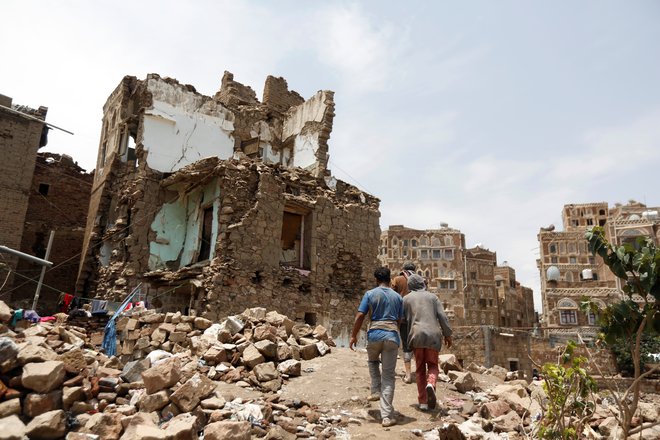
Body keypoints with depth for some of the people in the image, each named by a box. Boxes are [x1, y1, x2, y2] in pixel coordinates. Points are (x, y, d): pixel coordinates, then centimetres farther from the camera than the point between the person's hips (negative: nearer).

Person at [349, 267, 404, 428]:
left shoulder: (370, 294, 2)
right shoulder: (397, 297, 9)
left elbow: (360, 316, -3)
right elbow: (399, 321, 13)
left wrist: (353, 336, 6)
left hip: (375, 334, -1)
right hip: (392, 336, 1)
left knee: (373, 361, 32)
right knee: (388, 376, 5)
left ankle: (376, 391, 20)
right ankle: (387, 416, 3)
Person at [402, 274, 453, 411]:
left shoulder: (406, 299, 10)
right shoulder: (432, 296, 11)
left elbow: (403, 321, 6)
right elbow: (442, 317, 3)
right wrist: (447, 335, 8)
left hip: (416, 335, 0)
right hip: (433, 334, 0)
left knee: (420, 369, 11)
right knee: (432, 365, 13)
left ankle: (423, 402, 8)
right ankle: (431, 384, -17)